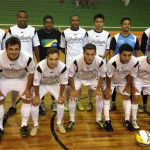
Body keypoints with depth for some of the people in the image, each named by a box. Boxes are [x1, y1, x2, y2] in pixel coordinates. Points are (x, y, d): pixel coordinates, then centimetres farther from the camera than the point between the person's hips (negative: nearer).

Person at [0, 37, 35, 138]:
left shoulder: (27, 59, -34)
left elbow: (31, 73, -15)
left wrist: (28, 89, -10)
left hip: (22, 78, 0)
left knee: (27, 99, -7)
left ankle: (24, 126, 10)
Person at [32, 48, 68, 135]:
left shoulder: (63, 67, -32)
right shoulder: (40, 66, -38)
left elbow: (63, 82, -16)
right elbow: (36, 82, -23)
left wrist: (61, 95, -9)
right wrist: (37, 95, -14)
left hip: (55, 84, 1)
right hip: (41, 84, -1)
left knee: (61, 101, -12)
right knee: (35, 102, -15)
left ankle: (59, 124, 9)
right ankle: (36, 125, 5)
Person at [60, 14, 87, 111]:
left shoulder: (83, 32, 1)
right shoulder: (65, 33, -3)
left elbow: (85, 46, 10)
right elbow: (62, 47, 7)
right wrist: (68, 54, 4)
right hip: (69, 60, -1)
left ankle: (79, 102, 25)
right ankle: (68, 103, 19)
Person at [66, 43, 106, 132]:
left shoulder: (100, 61, -34)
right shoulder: (77, 60, -38)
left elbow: (102, 75, -13)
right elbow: (71, 74, -20)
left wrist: (98, 89, -12)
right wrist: (73, 89, -16)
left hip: (93, 78, 1)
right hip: (78, 78, -1)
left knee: (99, 96, -10)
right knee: (72, 97, -13)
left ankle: (99, 120, 10)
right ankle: (72, 121, 5)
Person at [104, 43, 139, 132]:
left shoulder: (135, 62, -32)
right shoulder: (113, 62, -42)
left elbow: (131, 75, -12)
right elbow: (108, 76, -25)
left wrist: (127, 86, -1)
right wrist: (108, 87, -12)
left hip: (123, 81, 3)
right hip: (110, 81, -3)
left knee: (127, 97, 3)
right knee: (107, 96, -7)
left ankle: (127, 121, 15)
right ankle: (107, 121, 2)